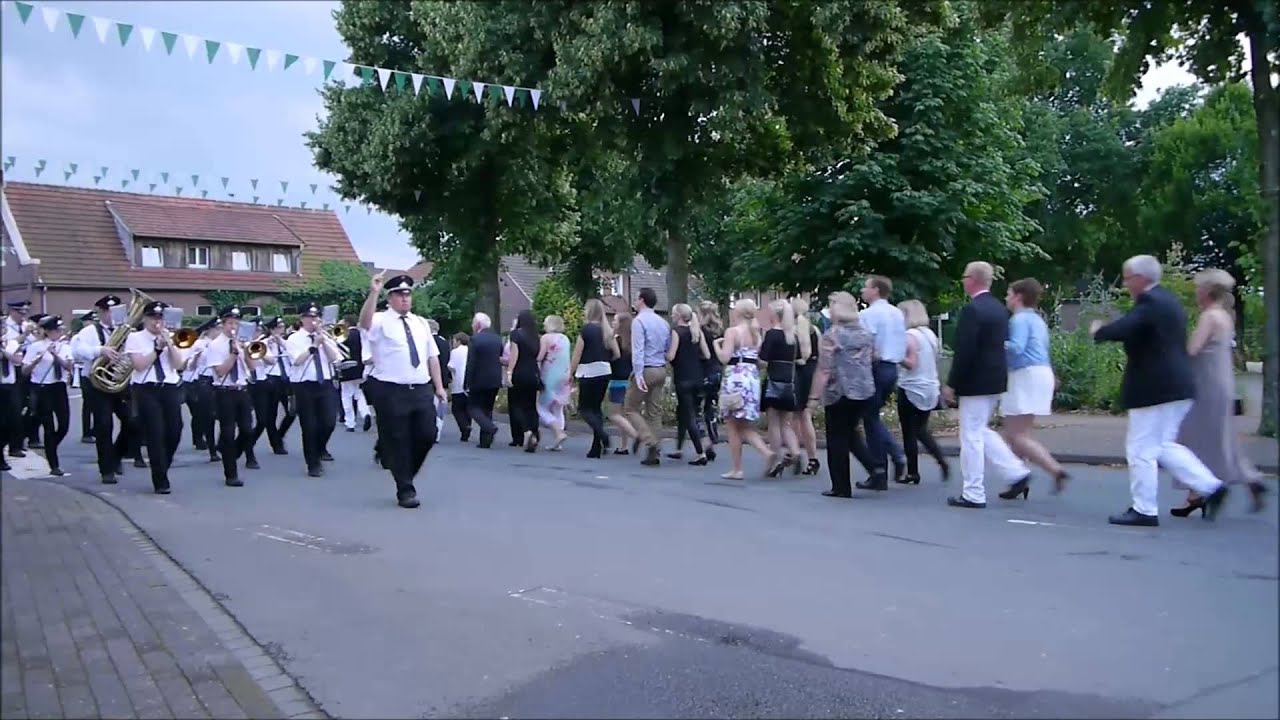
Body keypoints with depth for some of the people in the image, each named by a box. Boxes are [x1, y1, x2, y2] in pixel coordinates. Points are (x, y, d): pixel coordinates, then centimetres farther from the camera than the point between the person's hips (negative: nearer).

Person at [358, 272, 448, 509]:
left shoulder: (421, 323, 14)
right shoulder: (382, 322, -4)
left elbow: (432, 356, 14)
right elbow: (364, 323, -28)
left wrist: (439, 386, 9)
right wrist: (373, 293, -40)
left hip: (422, 390, 5)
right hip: (392, 391, -5)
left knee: (427, 436, 5)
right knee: (398, 442, 2)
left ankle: (406, 474, 30)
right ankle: (405, 490, 14)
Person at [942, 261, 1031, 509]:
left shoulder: (972, 310, -18)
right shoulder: (999, 308, 11)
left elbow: (964, 351, -21)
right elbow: (1002, 346, 16)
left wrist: (951, 384, -13)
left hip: (976, 383, -9)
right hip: (996, 380, 9)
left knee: (971, 437, -1)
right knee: (981, 431, 22)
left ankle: (973, 494, 5)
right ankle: (1015, 472, 18)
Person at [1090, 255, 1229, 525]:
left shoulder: (1150, 302, -16)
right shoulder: (1168, 300, 15)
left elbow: (1121, 330, -28)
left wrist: (1098, 331, -8)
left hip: (1155, 389, -10)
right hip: (1176, 385, 10)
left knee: (1141, 449, -1)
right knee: (1162, 445, 20)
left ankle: (1144, 510, 5)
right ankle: (1210, 487, 15)